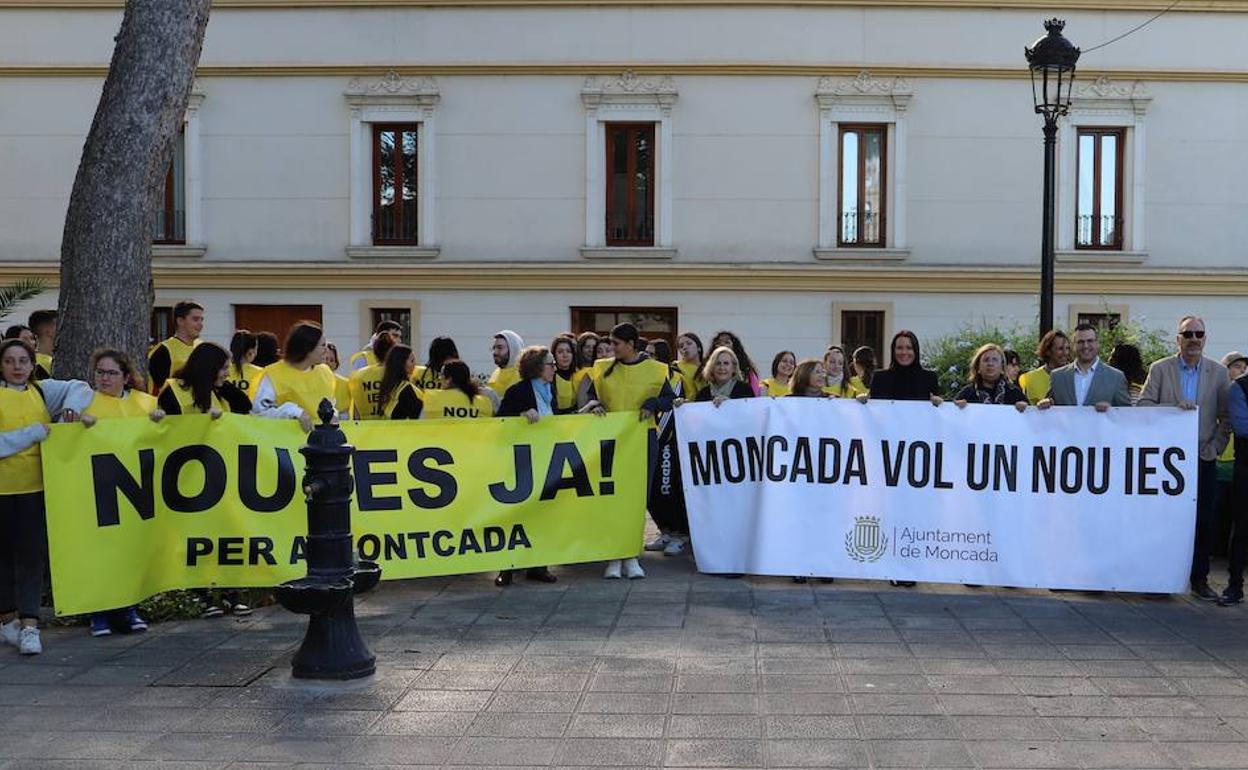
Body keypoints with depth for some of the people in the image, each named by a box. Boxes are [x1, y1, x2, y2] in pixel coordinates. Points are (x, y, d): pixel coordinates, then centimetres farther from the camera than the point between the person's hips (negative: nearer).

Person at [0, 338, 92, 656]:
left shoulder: (42, 391, 9)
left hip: (36, 487, 2)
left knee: (33, 554, -3)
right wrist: (33, 433, -14)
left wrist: (71, 407, -4)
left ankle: (29, 624, -4)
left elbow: (80, 387, 15)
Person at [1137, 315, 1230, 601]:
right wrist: (1175, 407, -17)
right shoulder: (1160, 369, 3)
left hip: (1203, 459, 1)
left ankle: (1199, 579, 13)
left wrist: (1215, 447, -2)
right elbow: (1142, 406, -4)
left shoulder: (1218, 373, 6)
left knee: (1203, 521, 3)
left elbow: (1227, 416, 7)